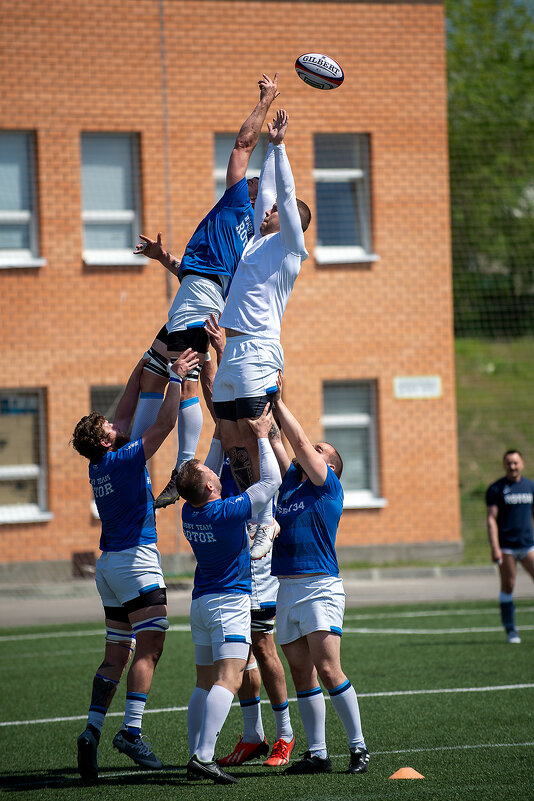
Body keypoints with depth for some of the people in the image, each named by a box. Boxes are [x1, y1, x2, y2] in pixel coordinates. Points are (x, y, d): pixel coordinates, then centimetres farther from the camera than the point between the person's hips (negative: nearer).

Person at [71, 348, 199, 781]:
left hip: (110, 565, 9)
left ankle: (92, 729, -1)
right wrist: (177, 377, -7)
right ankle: (131, 731, -20)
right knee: (149, 647, -11)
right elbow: (165, 423, -14)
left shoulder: (99, 466, 10)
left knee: (116, 655, 9)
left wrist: (140, 373, 21)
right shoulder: (124, 460, -12)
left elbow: (125, 415, 20)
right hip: (136, 560, -9)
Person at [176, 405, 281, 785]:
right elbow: (271, 481, -10)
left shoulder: (190, 512, 2)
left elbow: (207, 476, 23)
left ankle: (196, 755, 7)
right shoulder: (228, 512, -18)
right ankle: (204, 756, -27)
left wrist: (219, 440, 22)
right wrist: (262, 437, -2)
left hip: (201, 602, 8)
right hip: (230, 601, -8)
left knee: (205, 683, 11)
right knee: (228, 680, -15)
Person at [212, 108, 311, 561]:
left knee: (257, 442, -10)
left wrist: (278, 145, -2)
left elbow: (286, 195, -5)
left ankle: (268, 522, -7)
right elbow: (268, 190, 27)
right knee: (232, 444, 6)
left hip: (257, 353, -8)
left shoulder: (289, 247, 1)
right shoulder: (260, 240, 20)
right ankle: (255, 517, 12)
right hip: (230, 354, 8)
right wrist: (269, 146, 29)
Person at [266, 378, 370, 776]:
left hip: (320, 588, -7)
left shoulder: (328, 486, 1)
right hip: (286, 589, 7)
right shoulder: (290, 481, 18)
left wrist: (278, 402, -2)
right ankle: (317, 754, 7)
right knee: (302, 674, 5)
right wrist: (268, 408, 7)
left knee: (328, 669, -13)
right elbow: (278, 443, 16)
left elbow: (300, 443, -6)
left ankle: (359, 746, -5)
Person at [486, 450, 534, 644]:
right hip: (506, 546, -3)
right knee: (508, 586, -1)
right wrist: (495, 548, -15)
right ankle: (510, 630, 8)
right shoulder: (496, 489, -2)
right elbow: (491, 519, -7)